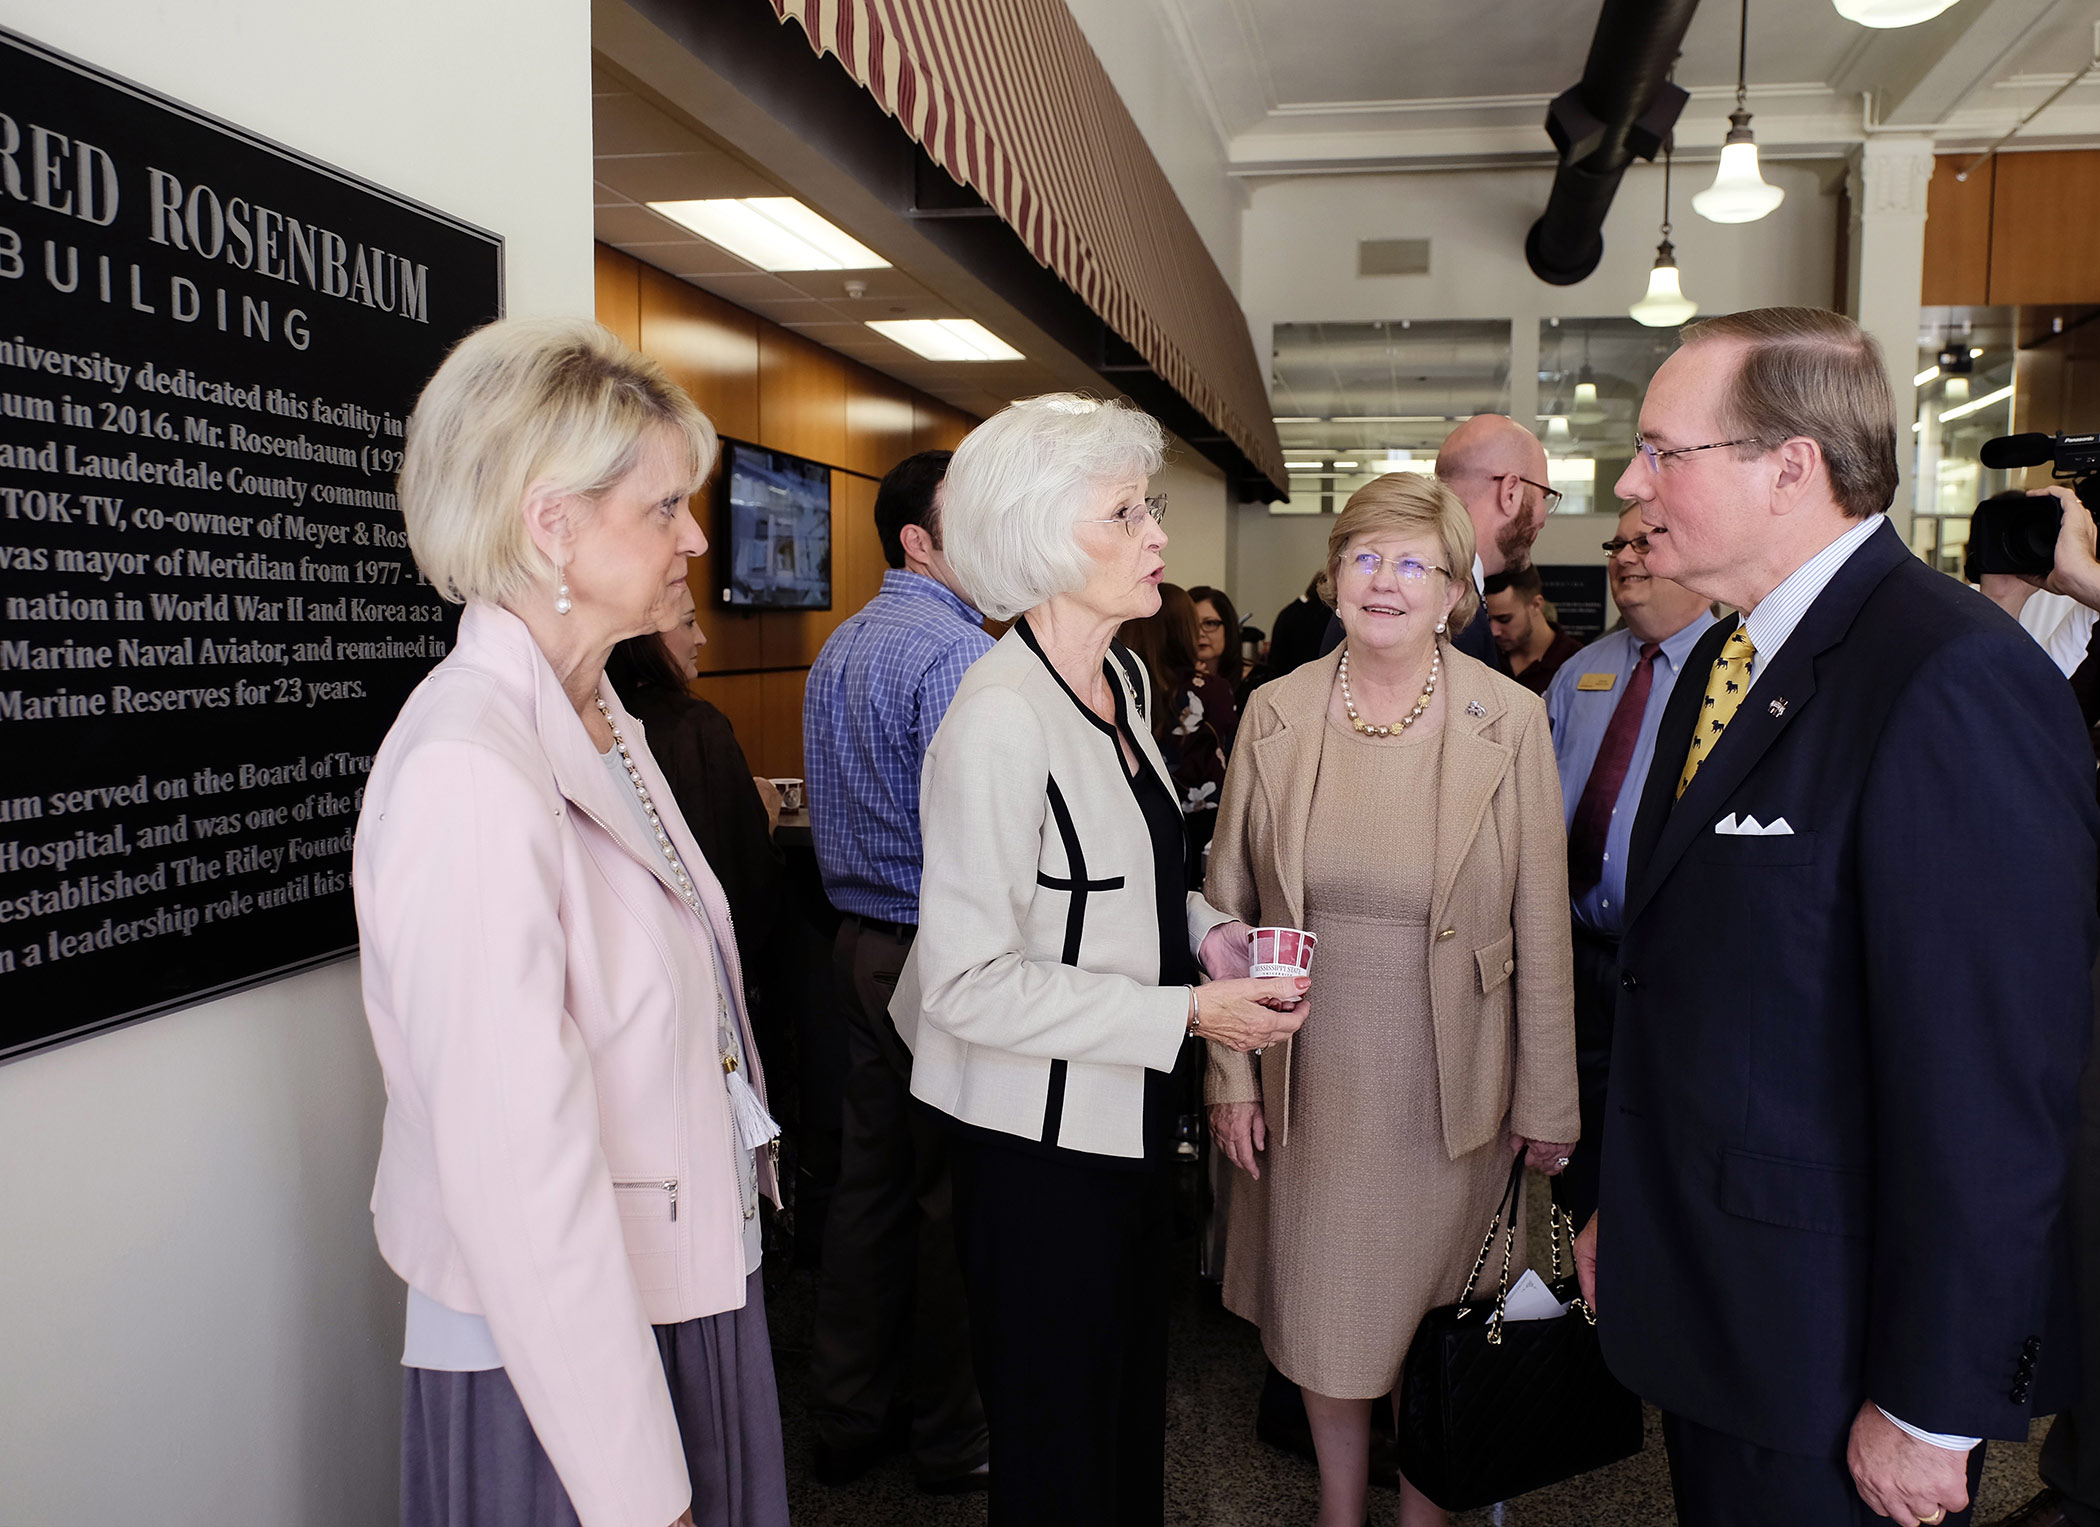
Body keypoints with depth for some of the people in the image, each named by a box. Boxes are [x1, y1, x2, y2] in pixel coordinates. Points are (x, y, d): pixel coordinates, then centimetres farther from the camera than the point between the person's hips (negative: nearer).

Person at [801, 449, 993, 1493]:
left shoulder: (838, 649, 13)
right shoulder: (958, 650, -18)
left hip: (858, 939, 9)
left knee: (871, 1176, 16)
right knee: (950, 1195, 4)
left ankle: (845, 1419, 29)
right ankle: (950, 1437, 20)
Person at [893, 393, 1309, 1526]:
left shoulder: (1123, 678, 6)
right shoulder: (999, 718, -23)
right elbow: (972, 982, -25)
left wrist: (1202, 926, 0)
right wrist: (1185, 1014, -22)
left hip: (1126, 1111, 8)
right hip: (1041, 1138, -8)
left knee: (1132, 1398, 23)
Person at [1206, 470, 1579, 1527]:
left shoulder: (1511, 722, -8)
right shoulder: (1274, 714, -3)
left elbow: (1542, 929, -4)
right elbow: (1230, 903, 2)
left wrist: (1547, 1101, -1)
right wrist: (1231, 1070, 0)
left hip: (1450, 1093, -1)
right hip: (1308, 1083, 2)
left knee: (1431, 1317, 14)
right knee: (1320, 1315, 14)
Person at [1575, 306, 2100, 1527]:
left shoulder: (1956, 681, -22)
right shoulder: (1730, 660, 7)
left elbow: (1993, 1081, -23)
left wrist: (1928, 1410, -18)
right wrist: (1619, 1203, 14)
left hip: (1830, 1346, -8)